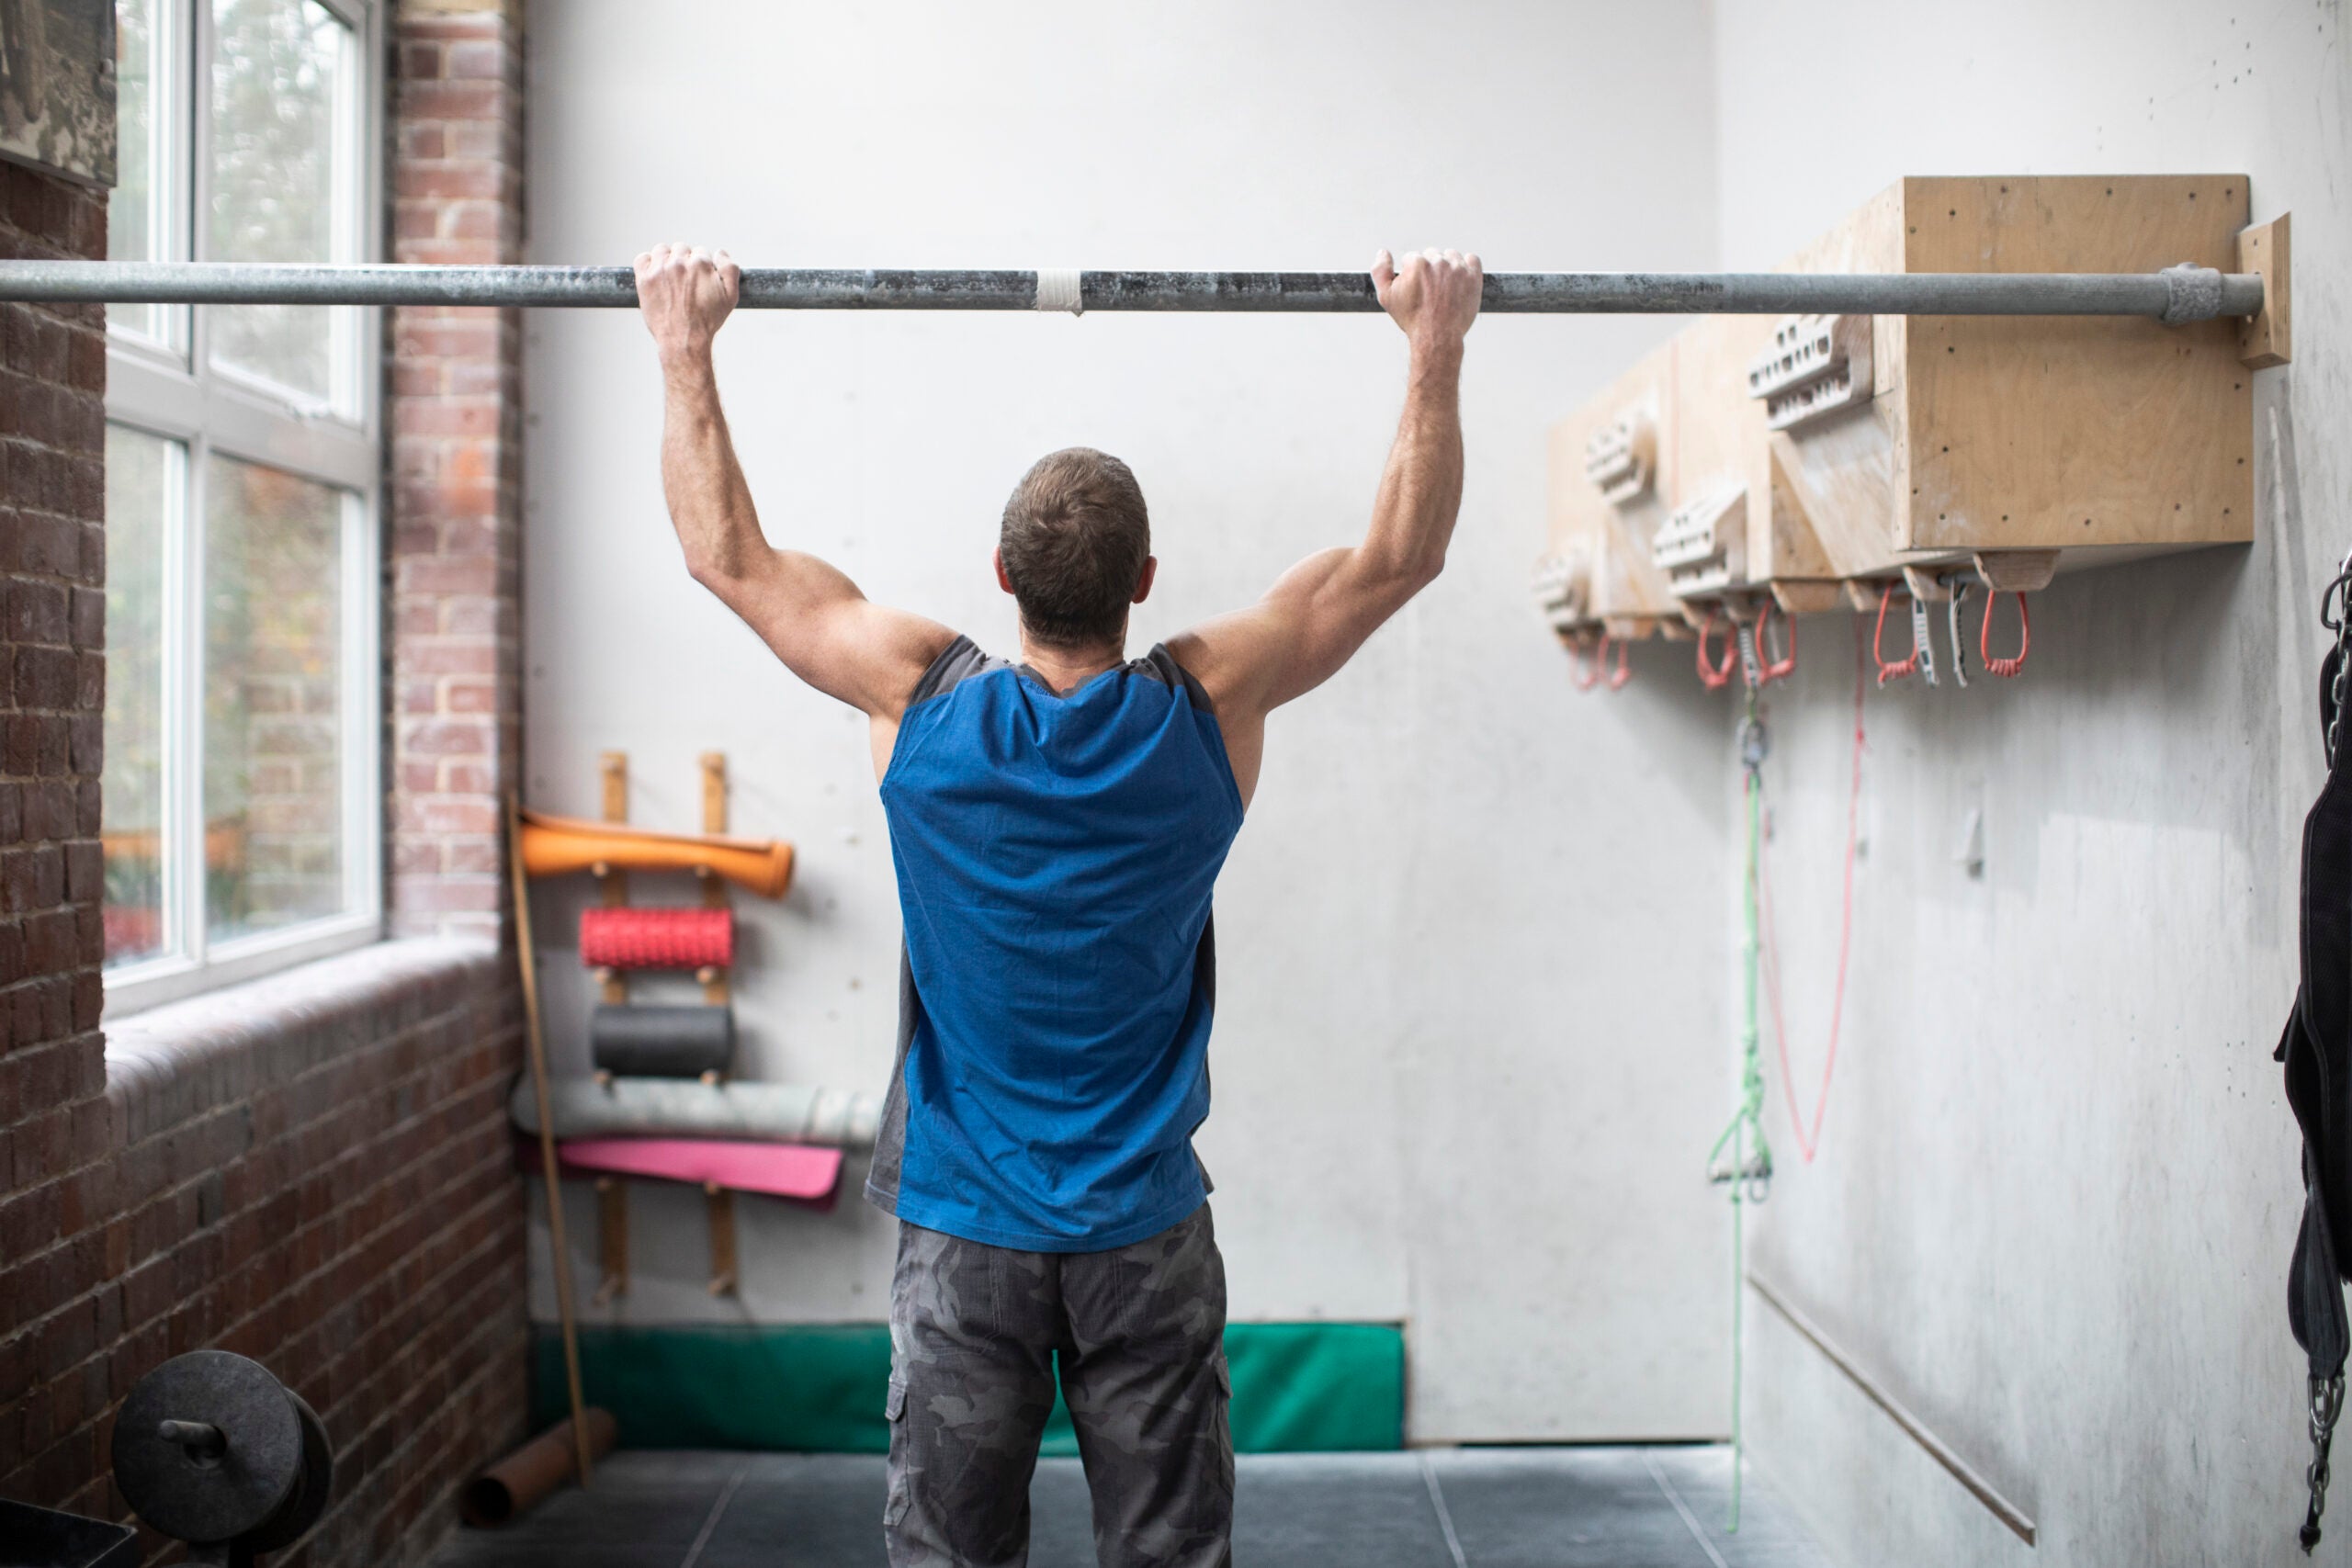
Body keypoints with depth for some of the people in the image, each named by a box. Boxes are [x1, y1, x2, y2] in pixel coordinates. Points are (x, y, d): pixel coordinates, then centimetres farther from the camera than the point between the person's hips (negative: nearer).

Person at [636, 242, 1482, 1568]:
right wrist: (1439, 347, 5)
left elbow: (731, 553, 1)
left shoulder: (924, 699, -10)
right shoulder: (1213, 708, -10)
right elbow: (1400, 556, 0)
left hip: (963, 1233, 0)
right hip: (1147, 1234, 0)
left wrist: (687, 345, 7)